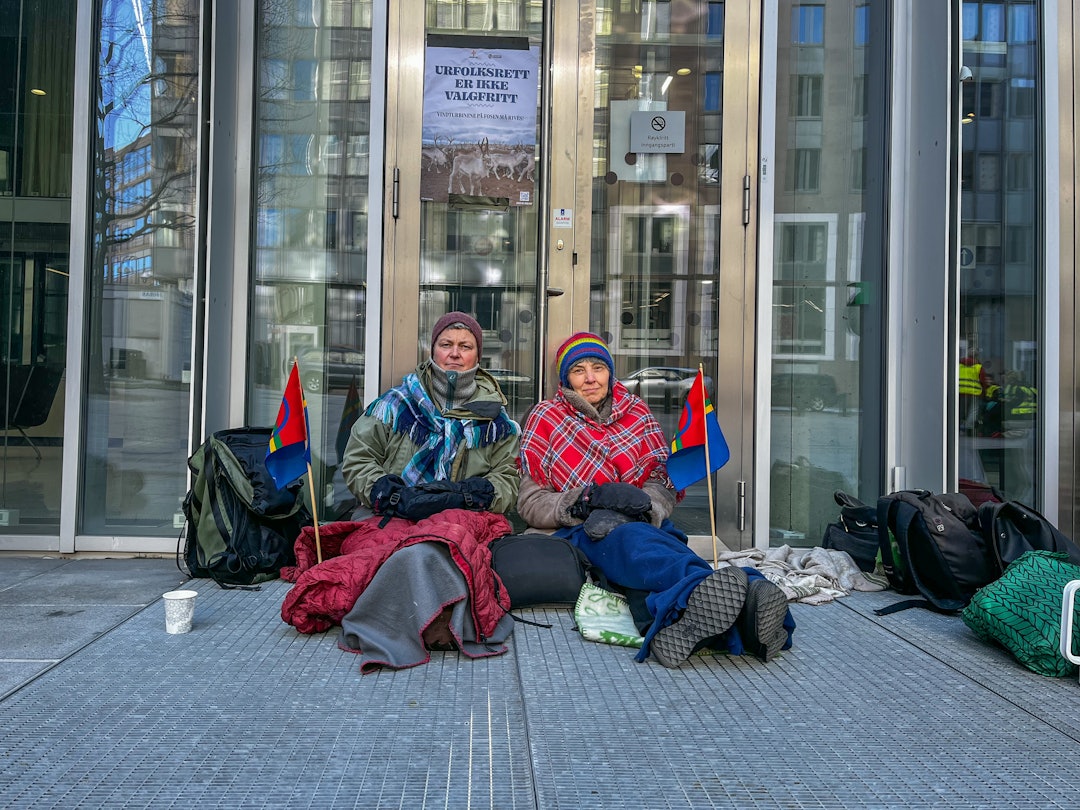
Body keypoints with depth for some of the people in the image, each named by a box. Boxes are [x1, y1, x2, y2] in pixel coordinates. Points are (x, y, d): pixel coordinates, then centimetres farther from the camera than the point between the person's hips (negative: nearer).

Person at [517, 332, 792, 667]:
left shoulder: (637, 412, 19)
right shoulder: (545, 418, 12)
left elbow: (666, 481, 12)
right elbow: (529, 503, 5)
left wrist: (644, 503, -12)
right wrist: (589, 498, -13)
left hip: (644, 522, 3)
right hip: (581, 529, -3)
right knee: (629, 539, -39)